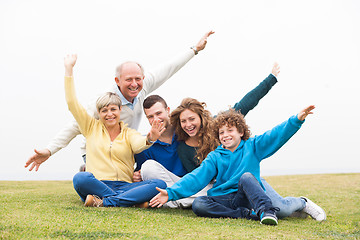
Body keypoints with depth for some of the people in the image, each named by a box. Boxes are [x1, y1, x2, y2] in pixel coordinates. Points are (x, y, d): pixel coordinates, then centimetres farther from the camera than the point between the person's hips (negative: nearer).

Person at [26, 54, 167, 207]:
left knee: (160, 184, -27)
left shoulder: (129, 133, 13)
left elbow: (138, 144, -10)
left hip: (125, 186, 1)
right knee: (80, 178, -35)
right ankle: (132, 200, -27)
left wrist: (149, 140, -35)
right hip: (97, 185, -1)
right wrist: (69, 69, 10)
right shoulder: (92, 127, 17)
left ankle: (103, 202, -30)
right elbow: (72, 103, 11)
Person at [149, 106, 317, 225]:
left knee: (246, 176, -31)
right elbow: (196, 178, 3)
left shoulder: (252, 147, 11)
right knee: (198, 205, -28)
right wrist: (171, 193, -10)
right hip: (223, 199, 2)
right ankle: (248, 214, -33)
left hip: (247, 196, -2)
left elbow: (277, 135, 0)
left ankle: (266, 210, -44)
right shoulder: (214, 157, 13)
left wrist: (297, 120, -16)